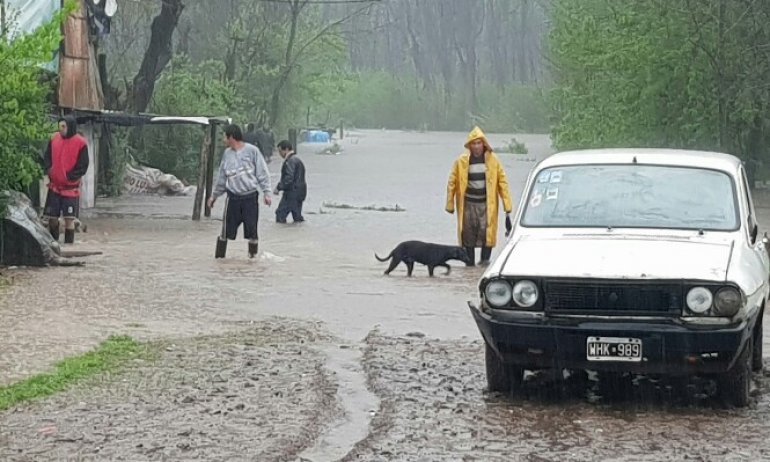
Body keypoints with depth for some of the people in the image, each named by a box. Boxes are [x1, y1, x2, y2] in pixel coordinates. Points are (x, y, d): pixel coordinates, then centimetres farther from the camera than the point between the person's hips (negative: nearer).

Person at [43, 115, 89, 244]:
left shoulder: (80, 143, -8)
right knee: (52, 217, 7)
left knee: (69, 218, -4)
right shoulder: (54, 139, 6)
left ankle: (69, 243, 4)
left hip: (71, 187, -4)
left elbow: (83, 166, -8)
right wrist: (49, 170, -5)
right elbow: (47, 158, 13)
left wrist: (70, 176, -16)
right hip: (54, 185, 4)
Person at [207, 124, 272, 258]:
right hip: (233, 198, 3)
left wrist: (266, 192, -10)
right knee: (227, 230, 1)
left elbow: (262, 173, -4)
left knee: (251, 229, 1)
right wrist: (214, 195, 23)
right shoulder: (227, 154, 10)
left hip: (250, 197, -3)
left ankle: (253, 255, 14)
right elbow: (222, 178, 20)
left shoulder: (251, 150, -4)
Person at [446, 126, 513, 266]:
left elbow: (502, 182, 1)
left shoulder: (493, 160, -1)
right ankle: (470, 266, 10)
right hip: (468, 203, 1)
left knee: (487, 232, -13)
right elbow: (452, 182, 5)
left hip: (487, 203, -1)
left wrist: (507, 205, -3)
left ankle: (485, 261, -6)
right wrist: (450, 205, 4)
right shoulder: (461, 161, -2)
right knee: (468, 235, 3)